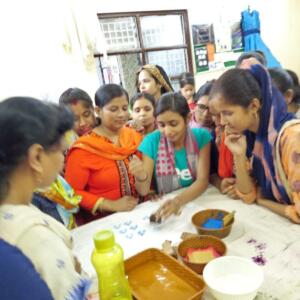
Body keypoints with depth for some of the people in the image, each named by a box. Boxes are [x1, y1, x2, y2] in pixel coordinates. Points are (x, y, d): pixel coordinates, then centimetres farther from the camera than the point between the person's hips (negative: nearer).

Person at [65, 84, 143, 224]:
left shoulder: (135, 137, 4)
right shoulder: (83, 149, -11)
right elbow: (72, 192, -9)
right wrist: (111, 205, -15)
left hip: (138, 213, 4)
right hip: (102, 220, -3)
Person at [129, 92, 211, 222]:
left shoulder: (201, 136, -7)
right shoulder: (151, 141, -9)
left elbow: (203, 180, -13)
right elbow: (144, 191, -9)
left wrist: (178, 201, -31)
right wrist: (141, 176, -31)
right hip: (163, 204, -1)